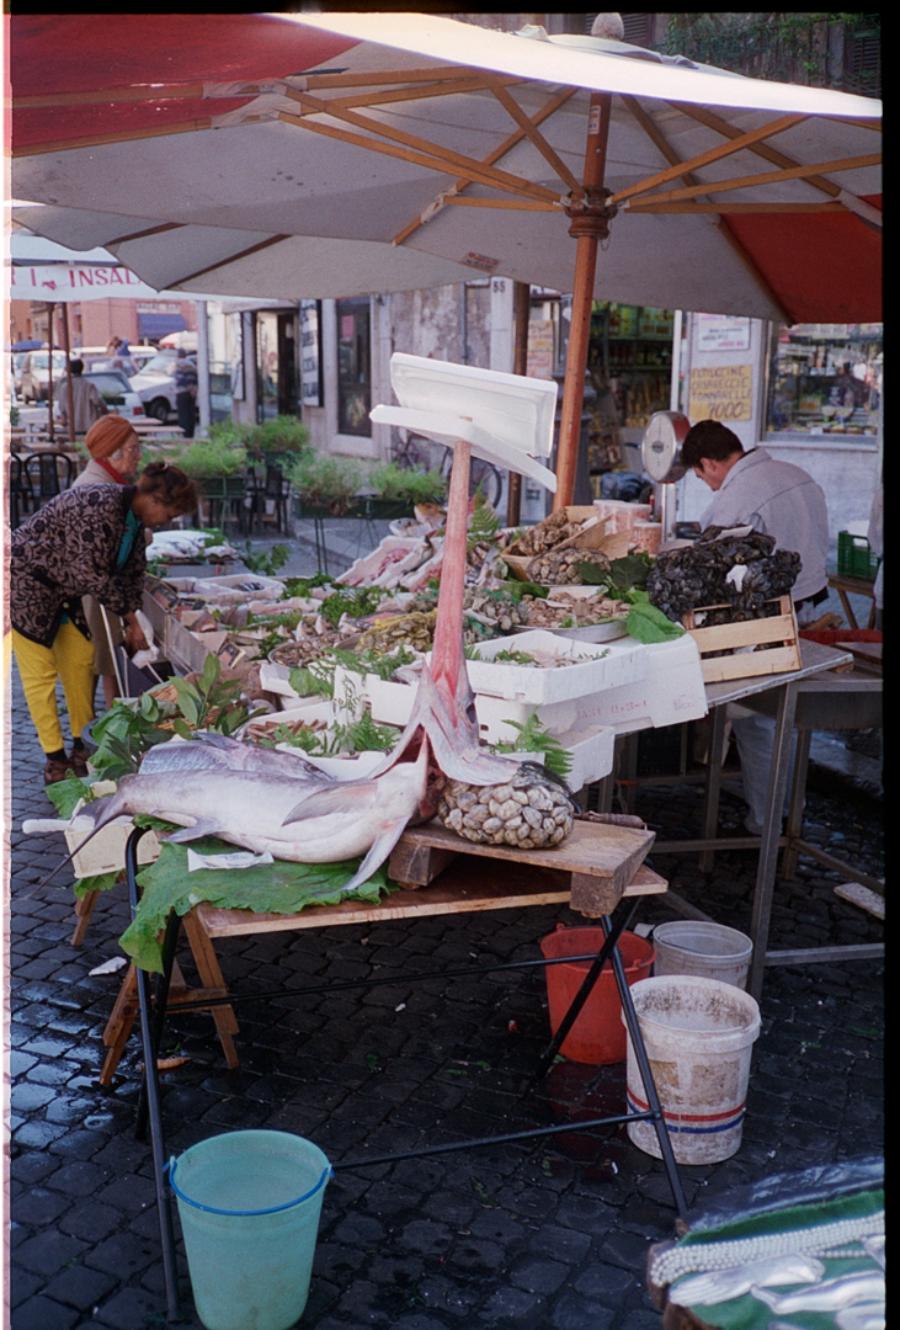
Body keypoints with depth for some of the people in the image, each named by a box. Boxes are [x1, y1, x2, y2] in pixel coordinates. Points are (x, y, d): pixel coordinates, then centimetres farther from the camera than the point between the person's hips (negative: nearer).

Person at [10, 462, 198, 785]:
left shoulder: (135, 518, -1)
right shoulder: (98, 505, -30)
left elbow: (133, 572, 9)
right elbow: (87, 573, -29)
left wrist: (132, 624, 5)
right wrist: (129, 613, -19)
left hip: (63, 590, 9)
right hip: (26, 585, -9)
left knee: (80, 663, 9)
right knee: (40, 673, -4)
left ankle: (82, 750, 19)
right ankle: (55, 760, 3)